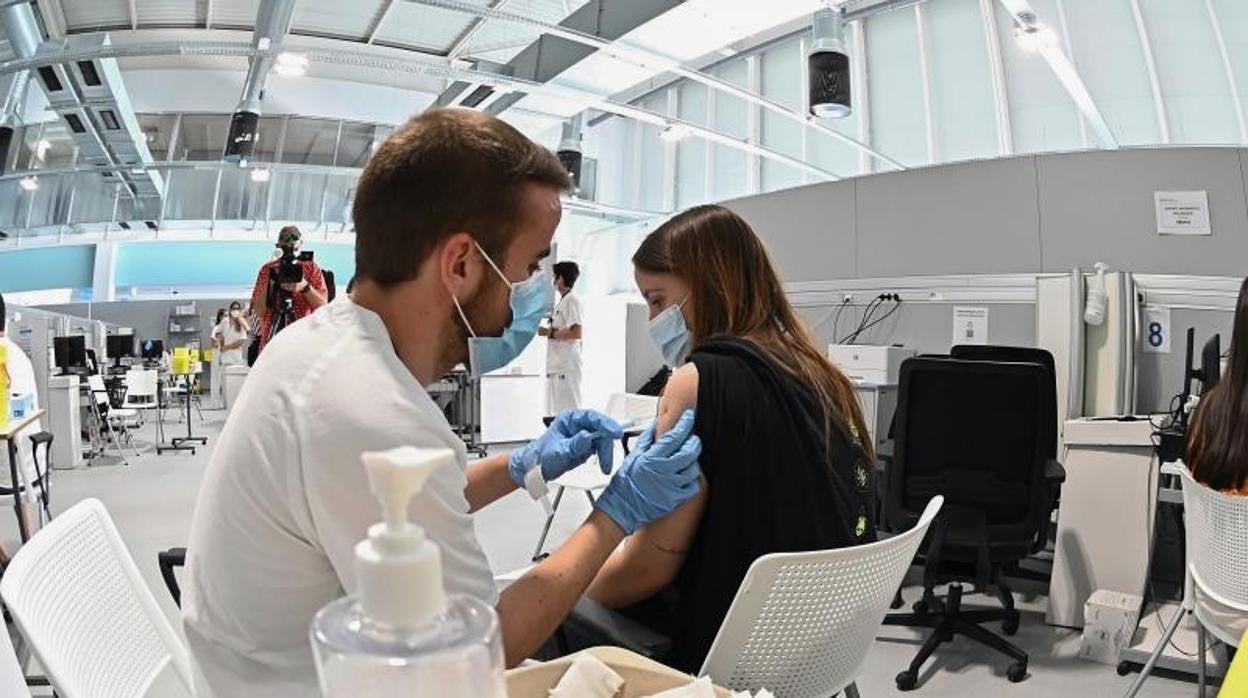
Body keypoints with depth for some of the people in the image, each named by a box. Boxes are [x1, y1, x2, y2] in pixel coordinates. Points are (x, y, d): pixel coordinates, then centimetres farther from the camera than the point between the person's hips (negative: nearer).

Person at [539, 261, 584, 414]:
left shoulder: (571, 301, -10)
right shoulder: (562, 302, 20)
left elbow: (576, 332, -20)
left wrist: (550, 332, -13)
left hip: (567, 367, -10)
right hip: (556, 366, 10)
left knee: (568, 412, -9)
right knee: (554, 413, 12)